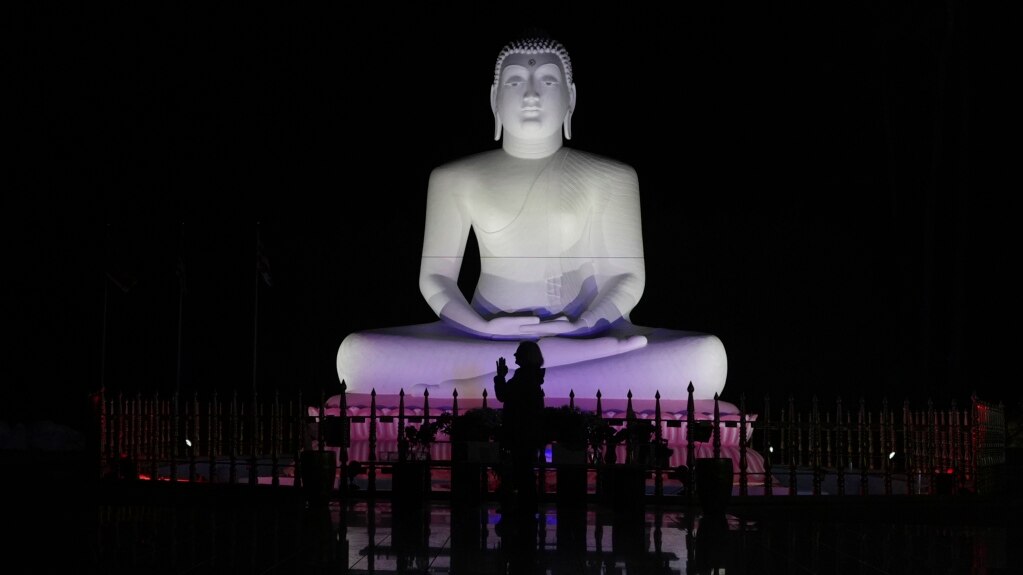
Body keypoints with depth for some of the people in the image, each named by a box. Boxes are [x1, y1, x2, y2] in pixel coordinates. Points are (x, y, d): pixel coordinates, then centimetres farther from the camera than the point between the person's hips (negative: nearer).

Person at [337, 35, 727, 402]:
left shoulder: (610, 179, 5)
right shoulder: (454, 180, 6)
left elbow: (626, 276, 6)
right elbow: (435, 276, 7)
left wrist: (582, 326, -14)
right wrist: (482, 328, -13)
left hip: (583, 333, 0)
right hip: (486, 339, 0)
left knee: (706, 356, -31)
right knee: (357, 355, -30)